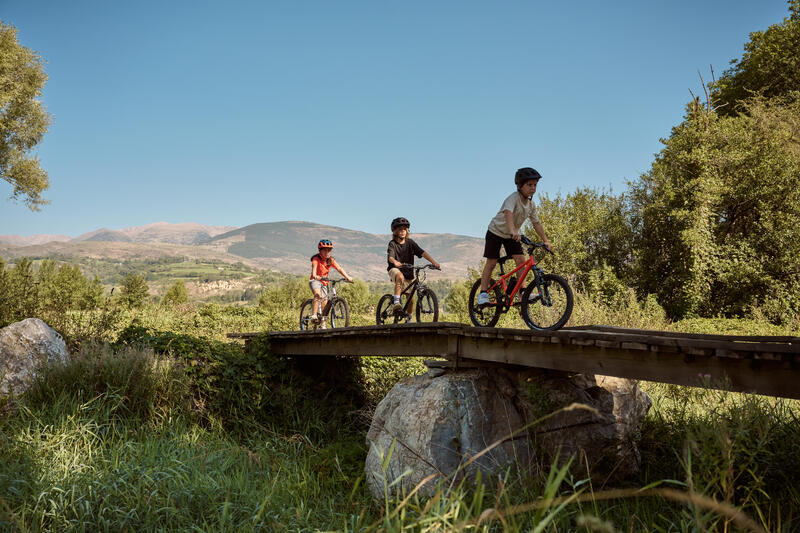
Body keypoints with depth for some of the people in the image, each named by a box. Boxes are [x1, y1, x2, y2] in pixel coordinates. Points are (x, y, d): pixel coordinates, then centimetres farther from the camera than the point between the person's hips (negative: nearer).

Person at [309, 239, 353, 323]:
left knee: (324, 302, 3)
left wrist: (347, 277, -23)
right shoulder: (316, 259, -13)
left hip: (324, 282, 5)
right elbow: (314, 268, -30)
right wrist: (315, 276, -52)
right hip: (315, 281, -5)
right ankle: (313, 315, -35)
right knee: (318, 294, -34)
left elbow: (339, 269, -8)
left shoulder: (331, 260, 0)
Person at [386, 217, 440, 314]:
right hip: (395, 270, -4)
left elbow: (422, 252, -10)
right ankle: (396, 303, -45)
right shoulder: (392, 243, -8)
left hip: (408, 273, 4)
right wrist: (395, 262, -50)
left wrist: (433, 262, -24)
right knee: (400, 277, -40)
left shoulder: (410, 242, 0)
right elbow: (390, 256, -25)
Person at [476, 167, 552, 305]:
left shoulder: (531, 205, -5)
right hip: (496, 232, -5)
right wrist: (512, 231, -62)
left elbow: (536, 223, 1)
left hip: (512, 236, 6)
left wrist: (546, 241, -4)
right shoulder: (514, 198, -27)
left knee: (521, 260, -10)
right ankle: (483, 294, 1)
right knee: (491, 263, -6)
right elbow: (508, 213, -45)